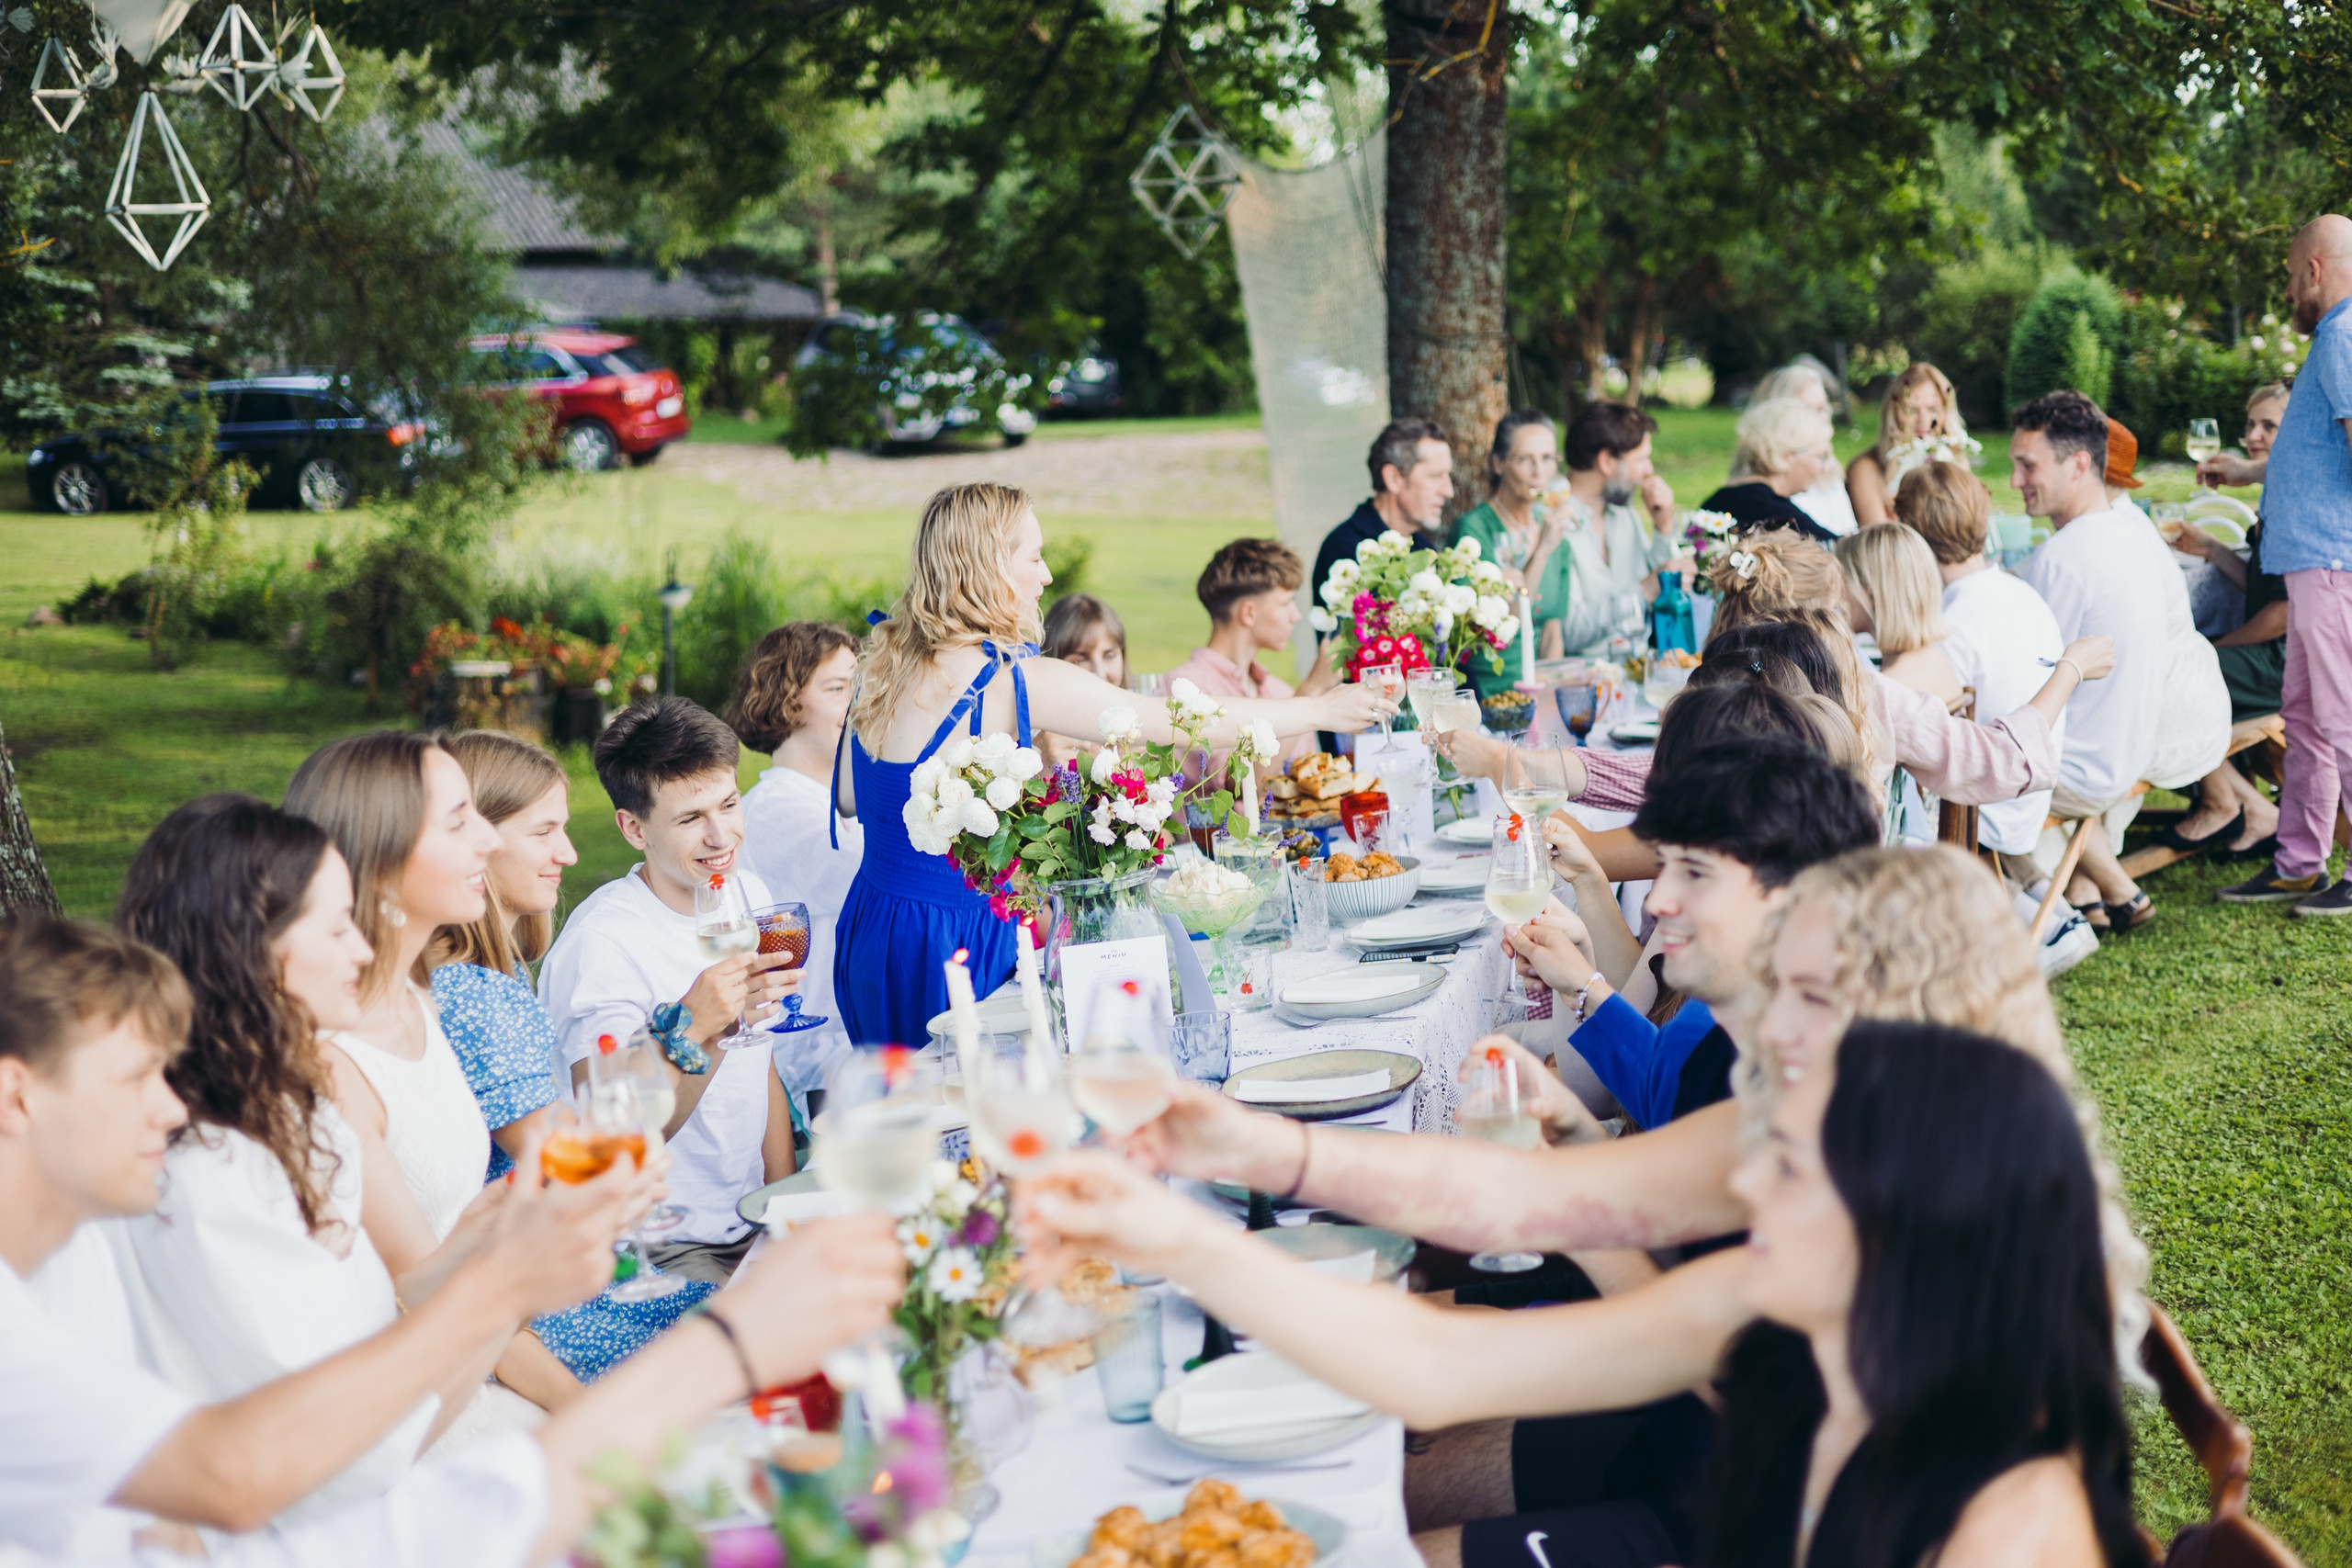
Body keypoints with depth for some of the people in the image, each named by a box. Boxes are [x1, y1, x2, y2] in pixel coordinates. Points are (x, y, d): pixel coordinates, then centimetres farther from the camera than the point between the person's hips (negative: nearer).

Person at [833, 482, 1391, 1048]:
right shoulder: (1014, 679, -18)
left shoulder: (883, 661, 4)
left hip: (870, 929, 8)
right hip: (949, 951, -8)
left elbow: (849, 799, 13)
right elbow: (1187, 721, -13)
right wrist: (1321, 709, -2)